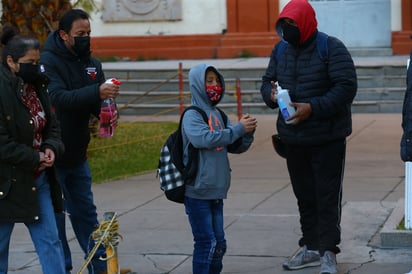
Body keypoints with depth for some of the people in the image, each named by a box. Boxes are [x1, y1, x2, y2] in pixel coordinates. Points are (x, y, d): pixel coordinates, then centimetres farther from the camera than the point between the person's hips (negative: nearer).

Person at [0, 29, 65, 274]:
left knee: (50, 240, 8)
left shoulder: (37, 87, 7)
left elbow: (52, 127, 15)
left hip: (38, 180, 7)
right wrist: (35, 158, -16)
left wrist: (51, 148, -6)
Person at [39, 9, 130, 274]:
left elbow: (96, 103, 5)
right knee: (54, 215, 2)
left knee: (85, 212, 14)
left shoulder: (92, 64, 7)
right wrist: (96, 92, -40)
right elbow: (58, 98, -28)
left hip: (77, 154, 6)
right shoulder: (49, 61, -14)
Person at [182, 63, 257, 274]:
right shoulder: (192, 115, -8)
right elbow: (205, 138, -25)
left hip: (216, 192, 7)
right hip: (197, 192, -7)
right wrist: (238, 128, -21)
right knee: (206, 242, -6)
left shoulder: (219, 115, 12)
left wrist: (248, 132, -7)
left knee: (219, 244, 12)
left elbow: (236, 147, 13)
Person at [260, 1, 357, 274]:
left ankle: (328, 251, 4)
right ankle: (311, 247, 26)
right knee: (305, 196, 15)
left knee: (327, 197, -3)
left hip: (327, 139, -6)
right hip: (294, 139, 6)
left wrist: (313, 107, -25)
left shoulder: (331, 48, -12)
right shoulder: (280, 50, 8)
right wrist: (271, 94, -9)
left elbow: (347, 87, -18)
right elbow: (267, 81, 16)